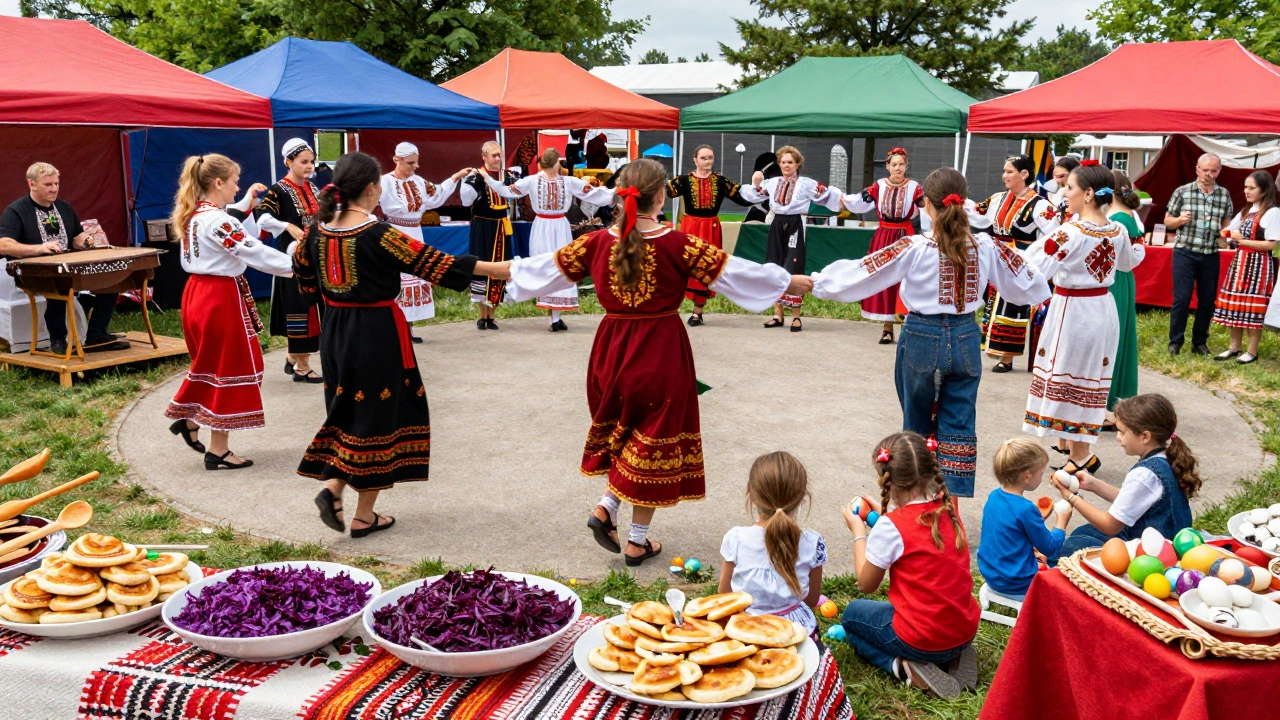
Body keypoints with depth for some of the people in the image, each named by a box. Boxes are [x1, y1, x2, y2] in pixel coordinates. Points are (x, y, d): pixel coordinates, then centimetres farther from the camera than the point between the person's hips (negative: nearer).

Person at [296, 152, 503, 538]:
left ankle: (332, 487, 4)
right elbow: (431, 262, -16)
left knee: (347, 410, 22)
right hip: (377, 331, -6)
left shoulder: (319, 230, 1)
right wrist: (495, 269, -11)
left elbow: (302, 270, 17)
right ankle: (364, 516, 12)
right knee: (376, 416, 5)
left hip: (335, 329, 6)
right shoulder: (378, 234, -18)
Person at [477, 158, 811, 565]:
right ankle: (638, 542, 18)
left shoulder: (598, 242, -2)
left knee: (621, 430, 26)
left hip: (612, 349, 4)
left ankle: (606, 507, 10)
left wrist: (501, 269, 27)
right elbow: (733, 270, -10)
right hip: (662, 354, -4)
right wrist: (792, 282, 0)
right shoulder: (677, 245, -13)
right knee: (654, 440, 9)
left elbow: (550, 266, 9)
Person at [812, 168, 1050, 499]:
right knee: (958, 426, 8)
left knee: (918, 424, 17)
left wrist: (819, 282, 0)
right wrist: (1042, 290, 32)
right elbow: (1027, 283, 10)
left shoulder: (914, 248, -14)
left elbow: (861, 271, -11)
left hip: (922, 338, -2)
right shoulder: (986, 247, -4)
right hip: (964, 339, 2)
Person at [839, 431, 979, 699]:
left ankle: (903, 667, -2)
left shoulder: (890, 527, -19)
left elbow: (866, 584, -7)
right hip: (967, 630, 6)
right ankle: (952, 657, 11)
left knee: (852, 614, 21)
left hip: (922, 640, -6)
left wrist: (858, 531, 2)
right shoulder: (948, 511, -1)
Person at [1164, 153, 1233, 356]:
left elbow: (1226, 223, 17)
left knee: (1207, 300, 7)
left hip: (1211, 256, 3)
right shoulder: (1182, 192, -2)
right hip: (1185, 253, -3)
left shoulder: (1225, 195, 6)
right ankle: (1175, 341, 5)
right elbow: (1167, 221, 4)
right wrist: (1180, 219, -17)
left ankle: (1200, 342, 19)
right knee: (1181, 298, -5)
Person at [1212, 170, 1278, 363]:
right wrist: (1227, 235, -2)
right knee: (1233, 305, 7)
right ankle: (1234, 347, 16)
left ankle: (1252, 351, 4)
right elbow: (1229, 231, 20)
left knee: (1252, 308, -4)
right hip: (1239, 261, 8)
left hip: (1257, 264, -8)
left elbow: (1271, 244, -15)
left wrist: (1242, 240, -16)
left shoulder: (1272, 212, -10)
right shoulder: (1246, 212, 15)